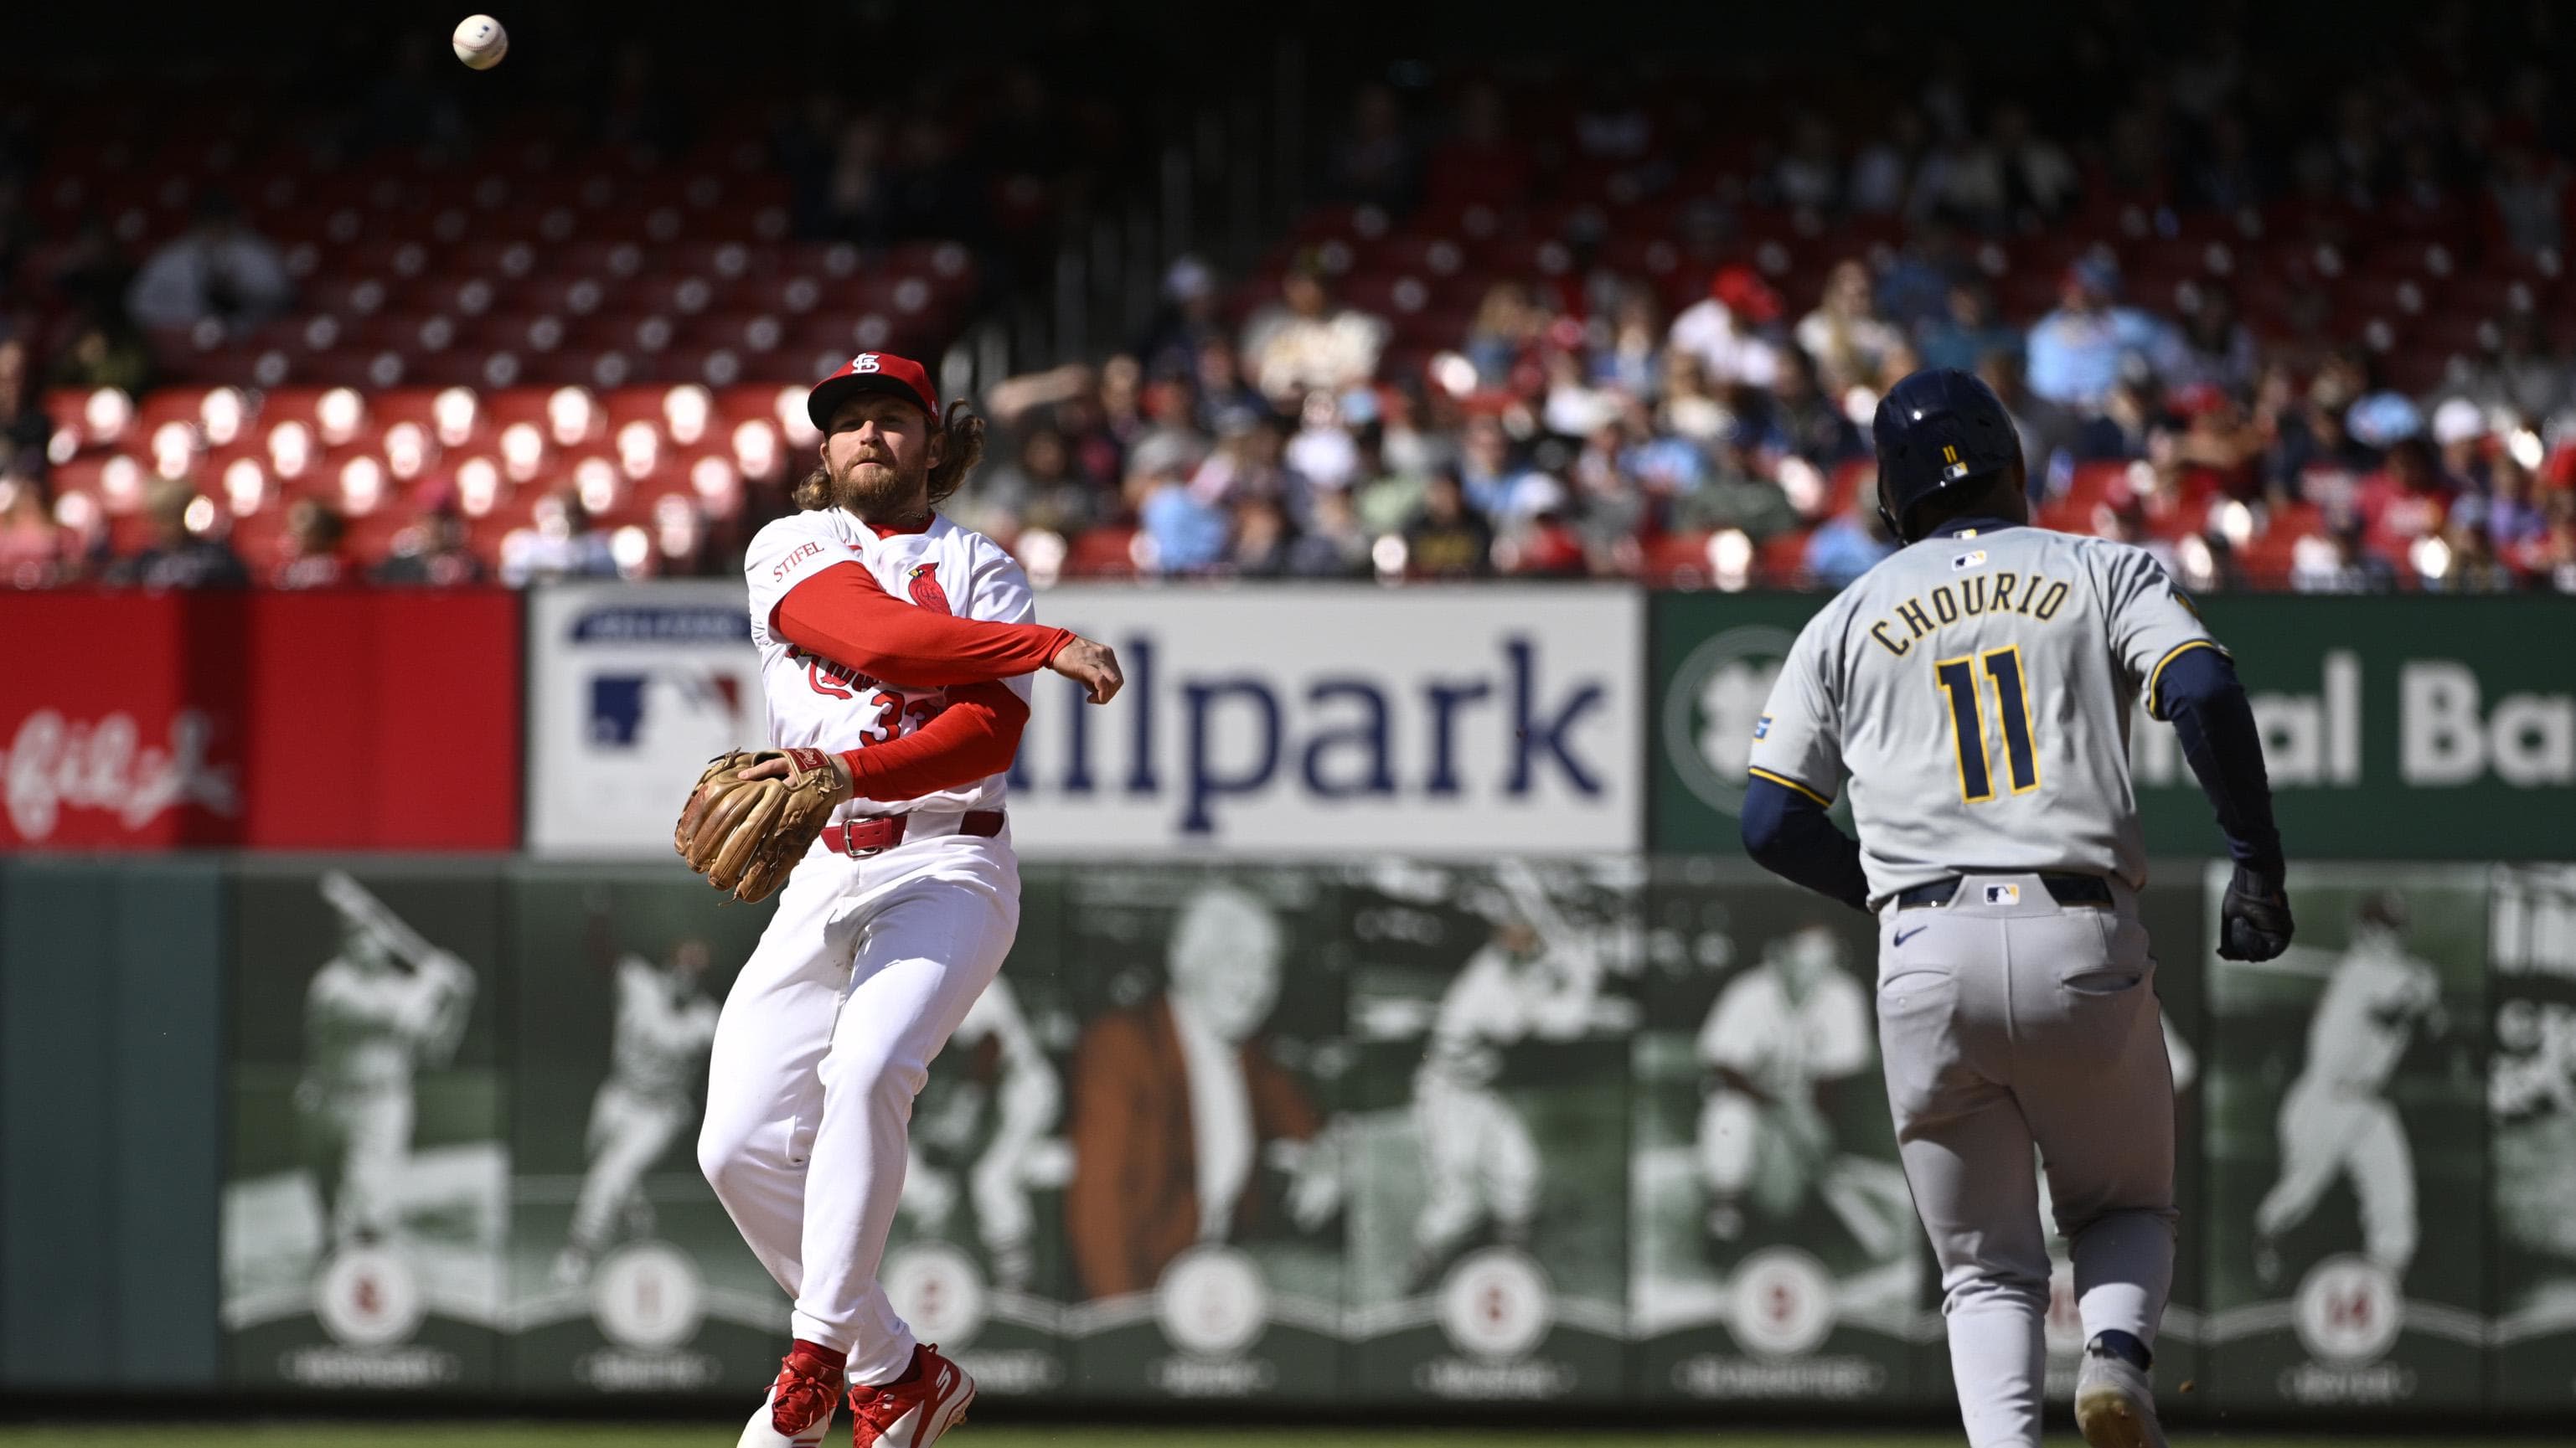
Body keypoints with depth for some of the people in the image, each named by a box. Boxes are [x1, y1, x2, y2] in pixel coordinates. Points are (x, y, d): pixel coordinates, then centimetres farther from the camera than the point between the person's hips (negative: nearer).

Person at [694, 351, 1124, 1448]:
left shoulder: (981, 569, 8)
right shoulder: (789, 550, 10)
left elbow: (991, 732, -9)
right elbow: (876, 636, -11)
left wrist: (852, 772, -26)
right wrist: (1046, 647, -14)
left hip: (946, 870, -3)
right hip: (820, 880, 3)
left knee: (866, 1071, -29)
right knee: (740, 1146, -5)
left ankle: (822, 1349, -22)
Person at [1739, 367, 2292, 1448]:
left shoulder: (1847, 620, 15)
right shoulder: (2103, 572, 11)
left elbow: (1771, 822, 11)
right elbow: (2205, 692, -8)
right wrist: (2258, 864, -3)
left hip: (1926, 958, 1)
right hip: (2085, 946, -1)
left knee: (1988, 1272, 10)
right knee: (2126, 1209, 21)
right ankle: (2118, 1351, -12)